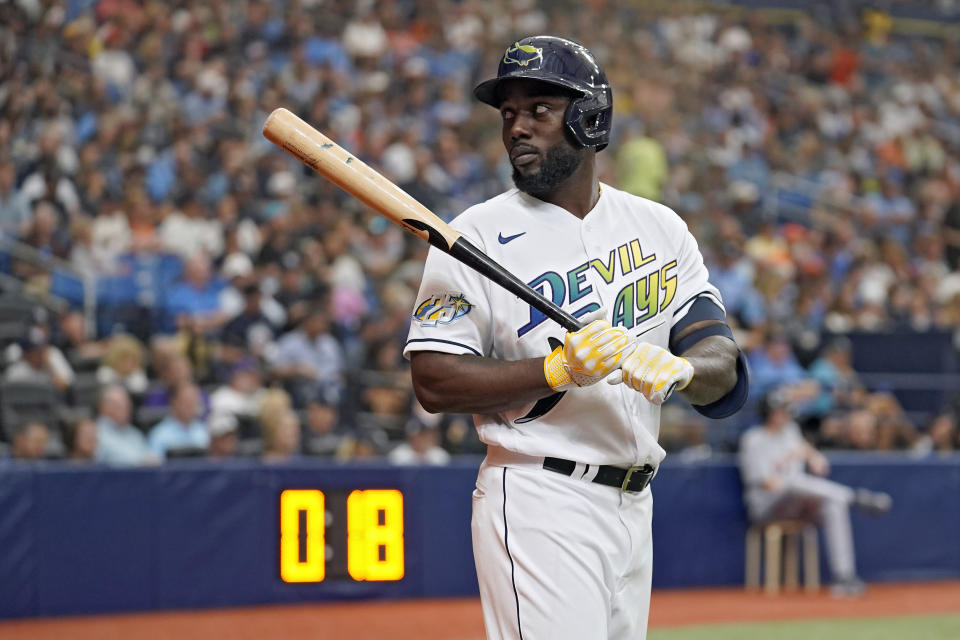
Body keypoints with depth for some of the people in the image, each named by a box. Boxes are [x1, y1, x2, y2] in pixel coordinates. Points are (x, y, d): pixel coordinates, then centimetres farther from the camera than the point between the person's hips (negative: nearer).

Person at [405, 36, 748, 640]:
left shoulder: (660, 227, 10)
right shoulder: (478, 237, -3)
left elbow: (724, 366, 2)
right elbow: (434, 383, -9)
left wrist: (677, 367, -21)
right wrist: (558, 369, -21)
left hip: (635, 506, 5)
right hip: (540, 507, -5)